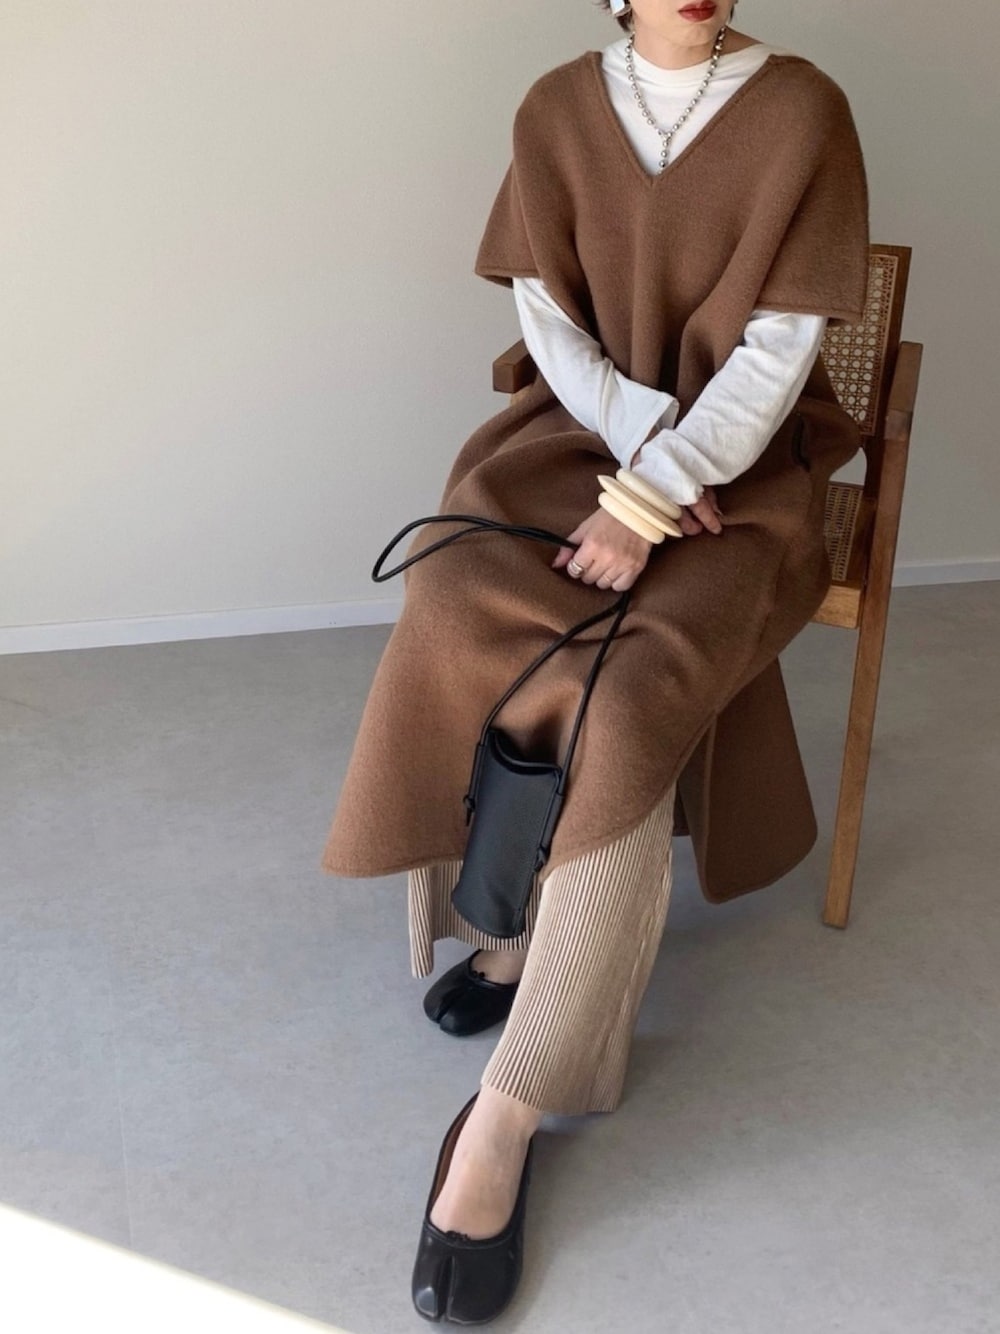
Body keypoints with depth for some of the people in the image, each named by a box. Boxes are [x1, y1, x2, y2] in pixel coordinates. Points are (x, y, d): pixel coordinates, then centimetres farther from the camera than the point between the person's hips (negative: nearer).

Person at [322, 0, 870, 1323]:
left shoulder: (803, 110, -6)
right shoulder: (559, 108, 3)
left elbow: (781, 349, -12)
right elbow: (547, 317, 1)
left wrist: (654, 499, -23)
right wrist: (640, 451, -14)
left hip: (742, 458, -3)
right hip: (587, 429, 4)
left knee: (632, 696, -29)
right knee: (454, 599, -27)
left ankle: (506, 1117, -24)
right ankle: (511, 917, -5)